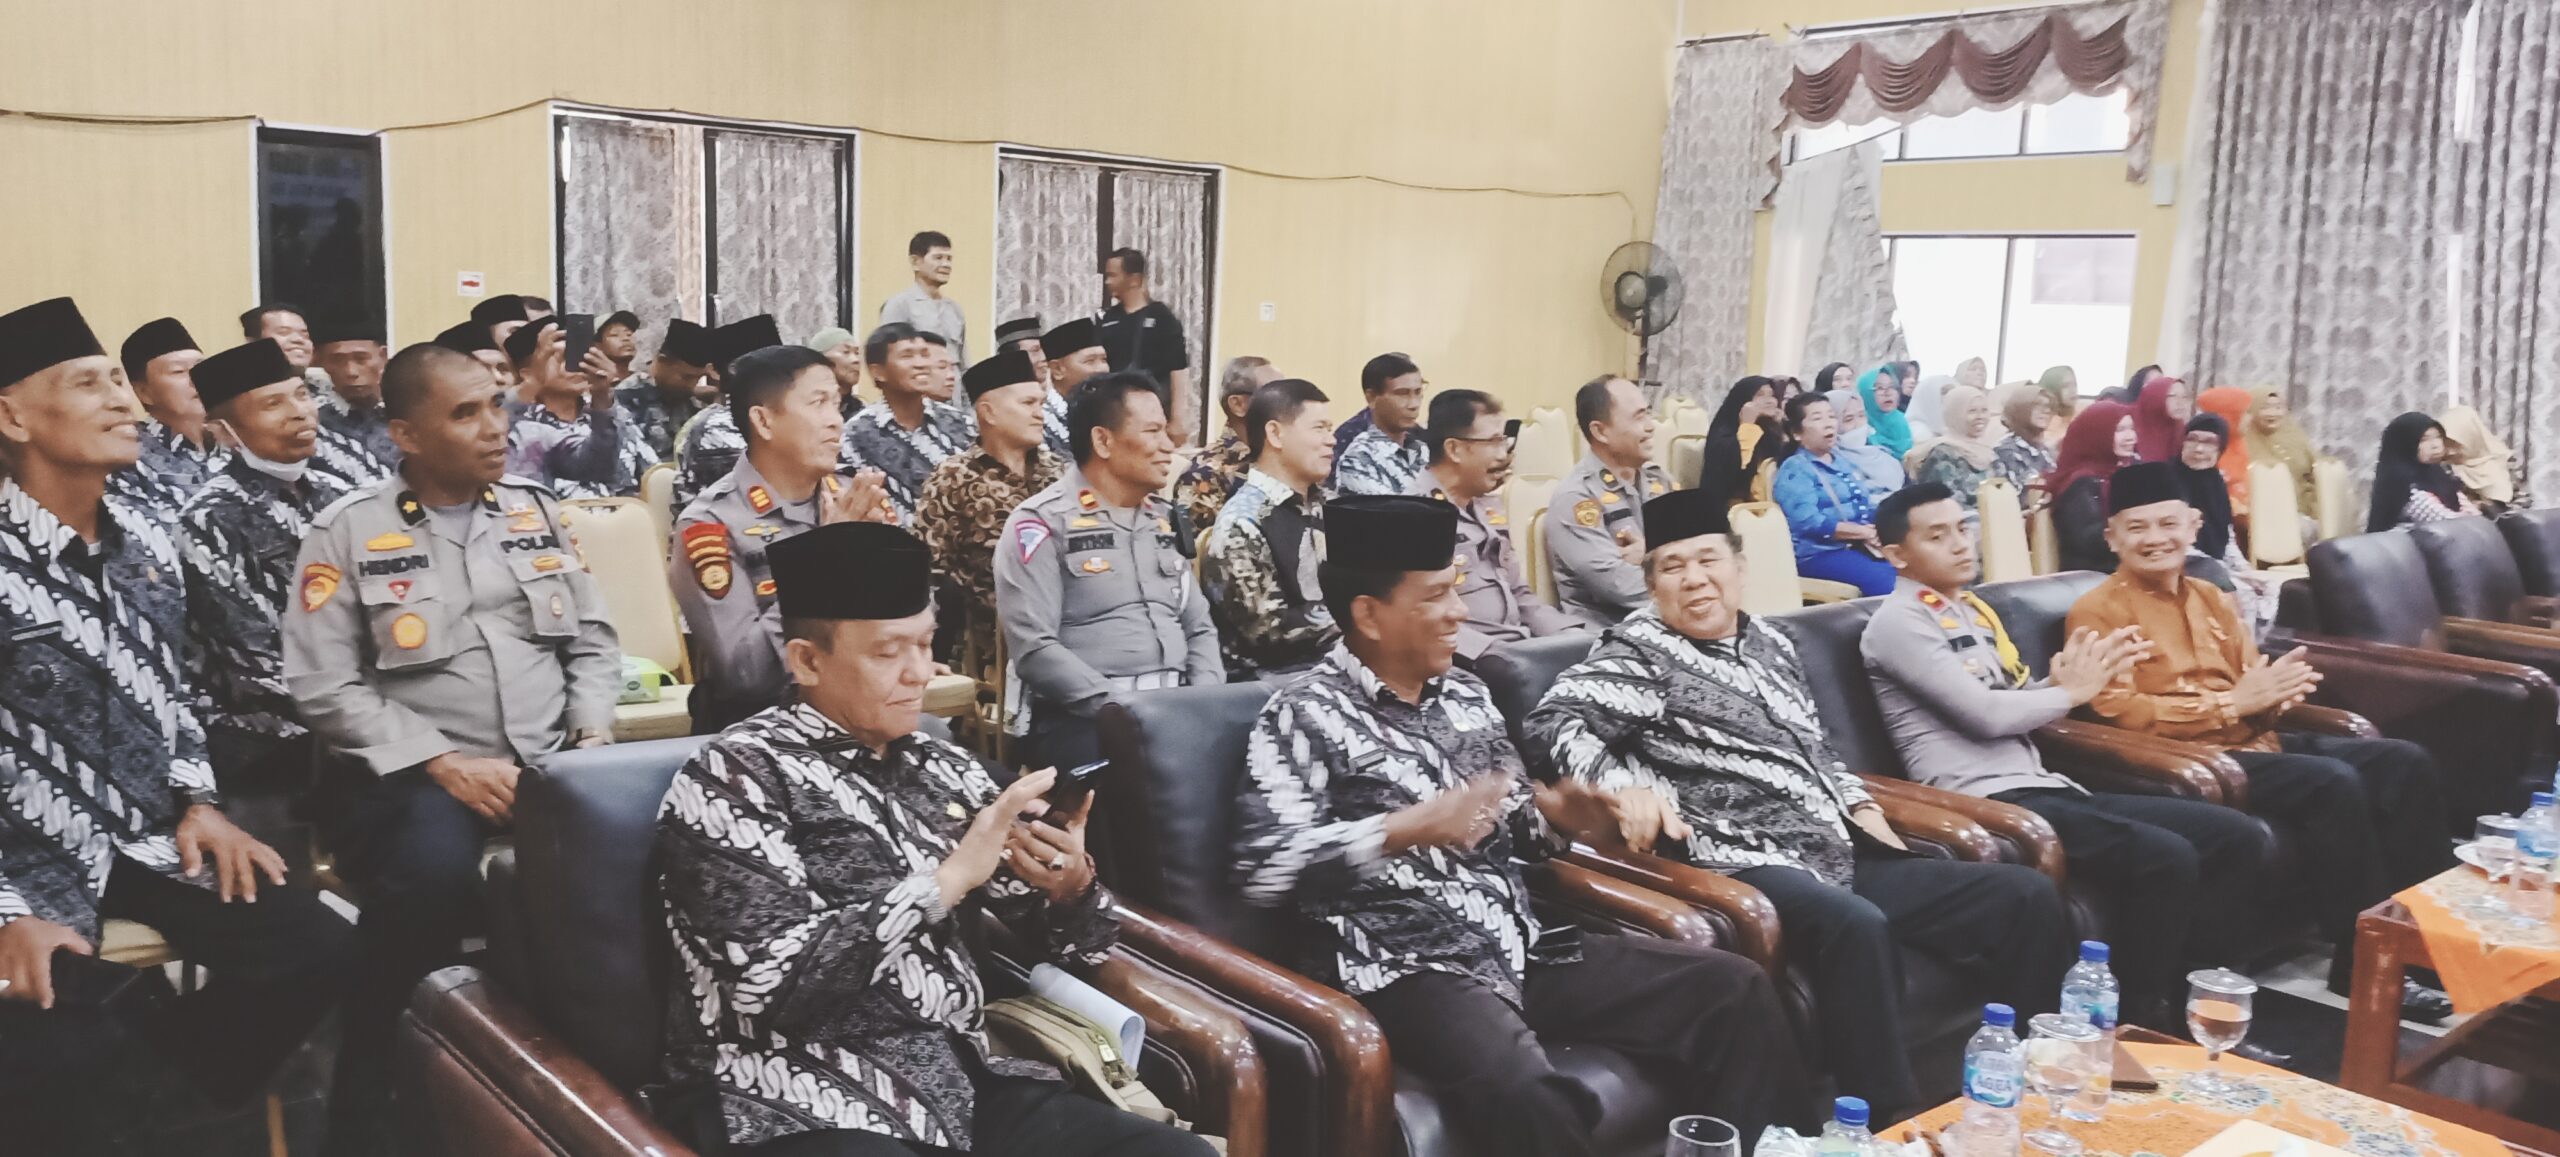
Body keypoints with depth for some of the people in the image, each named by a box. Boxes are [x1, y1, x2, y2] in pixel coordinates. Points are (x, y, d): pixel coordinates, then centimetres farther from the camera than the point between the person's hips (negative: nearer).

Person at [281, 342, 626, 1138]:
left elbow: (593, 640, 16)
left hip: (552, 762, 4)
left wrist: (593, 733, -3)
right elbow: (324, 687, -6)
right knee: (431, 872, -36)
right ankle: (372, 1078, -10)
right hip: (412, 771, -4)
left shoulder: (537, 510, 13)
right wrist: (443, 763, -15)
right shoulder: (348, 531, 0)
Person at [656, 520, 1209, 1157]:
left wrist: (1072, 884, -8)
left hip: (963, 1082, 6)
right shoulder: (732, 776, -6)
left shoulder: (946, 769, 10)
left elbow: (1060, 943, 14)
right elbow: (771, 981, -17)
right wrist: (948, 879, -18)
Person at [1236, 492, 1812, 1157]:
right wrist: (1405, 831, -21)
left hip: (1524, 951, 7)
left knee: (1734, 990, -1)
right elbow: (1263, 870, -14)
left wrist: (1554, 815, 1)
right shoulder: (1304, 716, -5)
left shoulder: (1466, 696, 16)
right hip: (1406, 970, -7)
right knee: (1530, 1097, -36)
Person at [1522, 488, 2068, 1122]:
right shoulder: (1639, 652, -3)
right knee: (1856, 925, -39)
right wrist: (1627, 784, -33)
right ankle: (1892, 1121, -28)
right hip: (1747, 867, -8)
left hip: (1843, 857, 8)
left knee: (2026, 895, 2)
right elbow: (1552, 723, -18)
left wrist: (1862, 807, 15)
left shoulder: (1770, 643, 20)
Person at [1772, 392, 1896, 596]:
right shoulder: (1795, 469, -3)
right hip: (1820, 553, -8)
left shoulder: (1841, 462, 23)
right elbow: (1808, 522, -17)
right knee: (1885, 580, -32)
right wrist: (1866, 532, -15)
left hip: (1860, 547, 8)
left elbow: (1868, 505, 20)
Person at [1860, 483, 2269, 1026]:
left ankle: (2186, 996, 7)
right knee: (2165, 857, -28)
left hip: (2044, 786, 9)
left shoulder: (1975, 610, 21)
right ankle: (2147, 1024, -12)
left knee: (2240, 836, 1)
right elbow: (1985, 714, -14)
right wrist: (2072, 691, 1)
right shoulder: (1897, 622, -6)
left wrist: (2073, 679, 1)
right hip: (1987, 801, -9)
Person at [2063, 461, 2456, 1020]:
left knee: (2405, 761, -4)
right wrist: (2231, 704, -18)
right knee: (2334, 783, -28)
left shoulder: (2209, 597, 19)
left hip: (2256, 740, 9)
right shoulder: (2098, 611, -7)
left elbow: (2251, 679, 18)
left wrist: (2276, 690, -9)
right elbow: (2119, 712, -17)